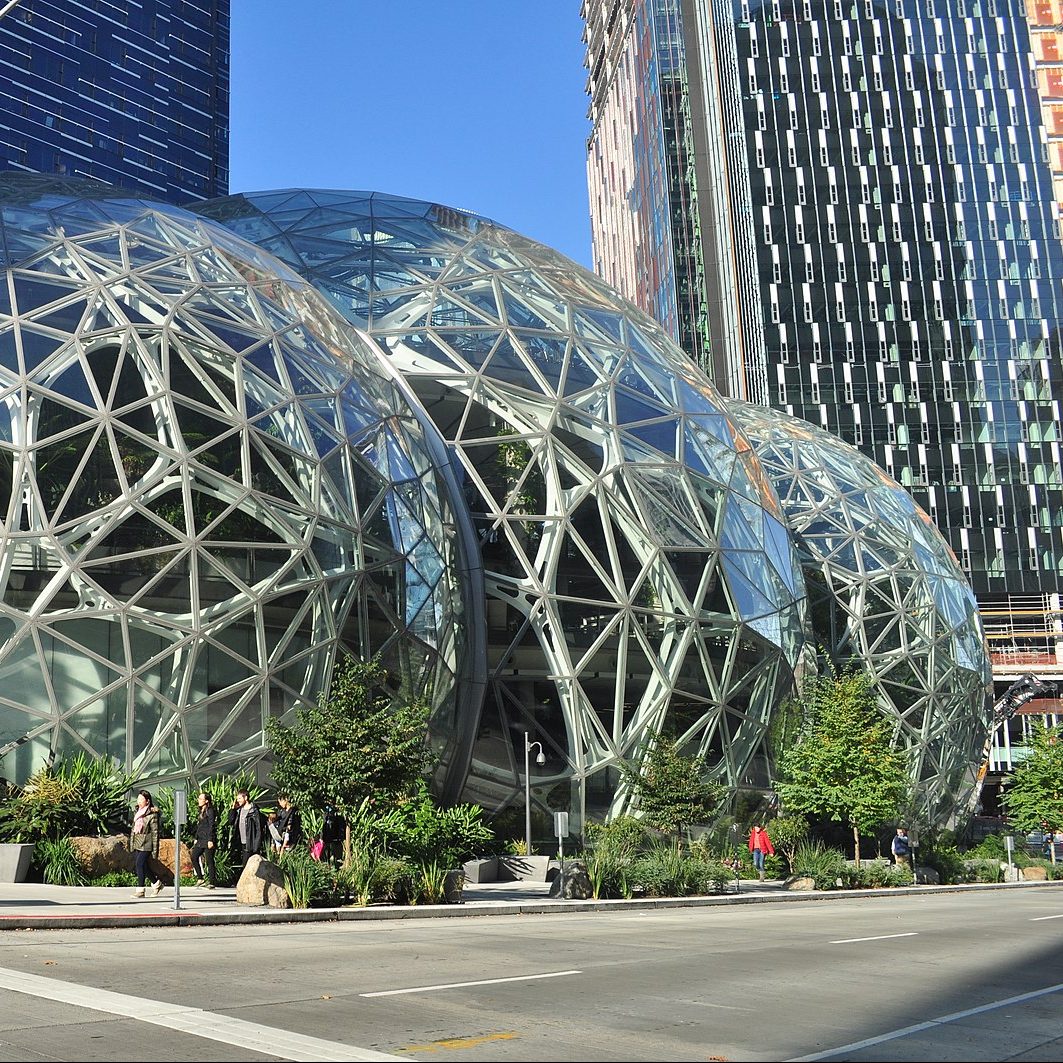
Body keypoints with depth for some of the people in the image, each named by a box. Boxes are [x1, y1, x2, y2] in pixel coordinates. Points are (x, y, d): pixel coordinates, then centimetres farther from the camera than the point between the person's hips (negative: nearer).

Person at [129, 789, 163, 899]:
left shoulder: (152, 814, -9)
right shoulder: (136, 812, 13)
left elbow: (155, 833, -9)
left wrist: (155, 850, -10)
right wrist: (131, 843, 18)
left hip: (146, 844, -7)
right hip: (136, 844, 7)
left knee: (140, 864, -13)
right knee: (143, 866, 9)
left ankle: (140, 890, -7)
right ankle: (156, 884, 24)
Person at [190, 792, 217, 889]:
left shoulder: (210, 811, -9)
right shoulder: (201, 811, 17)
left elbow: (211, 826, -14)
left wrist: (210, 840, -19)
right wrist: (196, 838, 18)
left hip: (208, 839, -9)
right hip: (201, 839, 9)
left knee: (209, 860, -5)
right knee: (194, 857, 3)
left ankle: (212, 882, 0)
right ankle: (200, 879, 11)